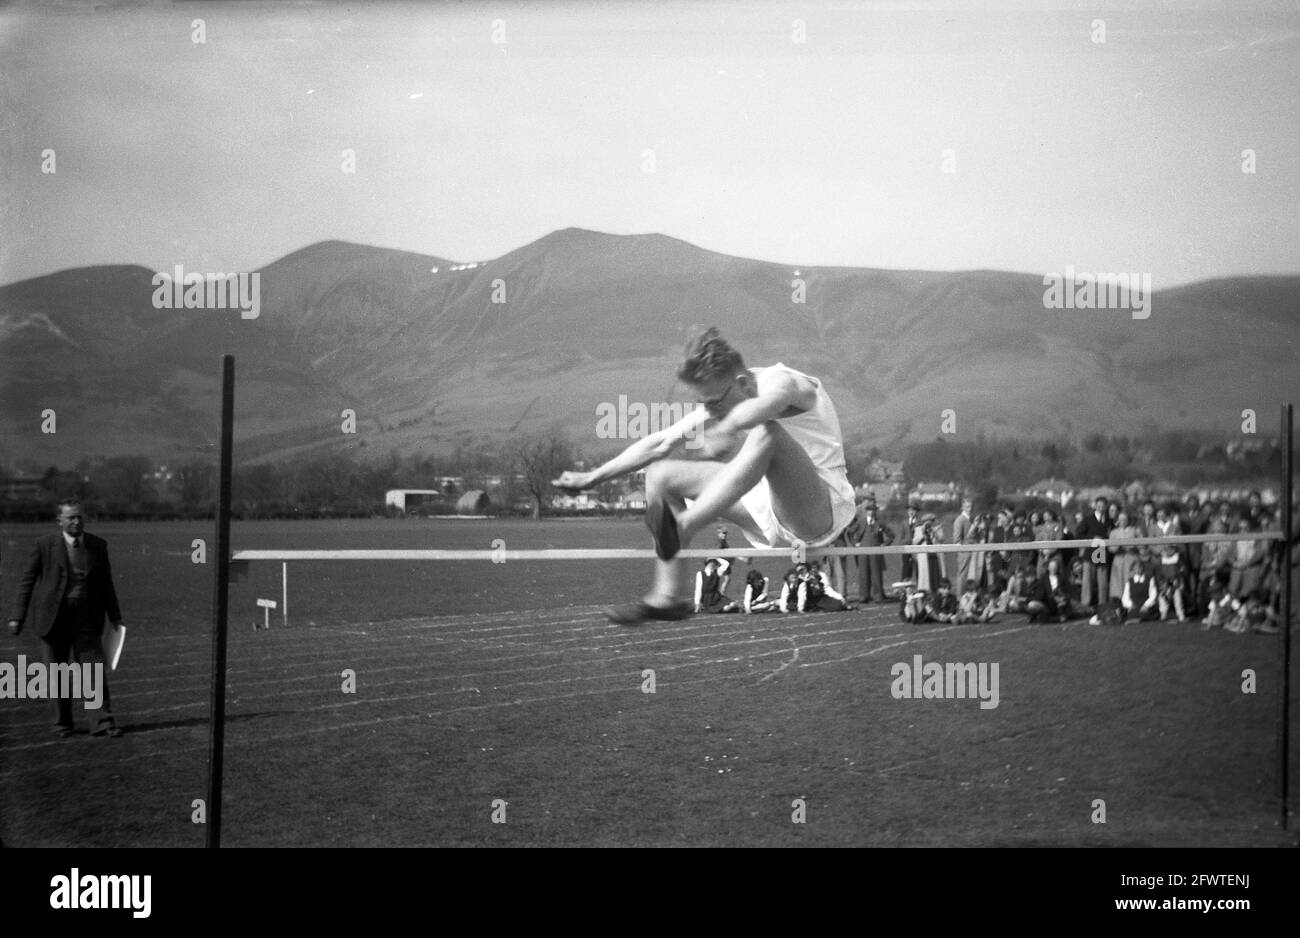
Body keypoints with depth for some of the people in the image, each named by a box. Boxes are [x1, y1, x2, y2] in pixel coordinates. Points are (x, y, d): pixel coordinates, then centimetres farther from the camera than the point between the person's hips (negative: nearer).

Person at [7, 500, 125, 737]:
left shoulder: (98, 545, 4)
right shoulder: (45, 545, -3)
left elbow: (105, 584, 11)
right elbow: (26, 581, 0)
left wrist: (115, 617, 9)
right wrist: (17, 616, -5)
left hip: (86, 621, 1)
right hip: (53, 620, -1)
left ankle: (103, 722, -7)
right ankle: (62, 723, 19)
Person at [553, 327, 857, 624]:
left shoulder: (782, 382, -18)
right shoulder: (720, 402, 4)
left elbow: (756, 411, -44)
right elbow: (658, 443, 9)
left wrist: (720, 435, -26)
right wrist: (593, 477, 7)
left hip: (823, 509, -8)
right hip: (767, 516, 8)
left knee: (767, 432, -36)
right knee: (659, 472, 1)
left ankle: (682, 528, -43)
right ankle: (666, 597, -10)